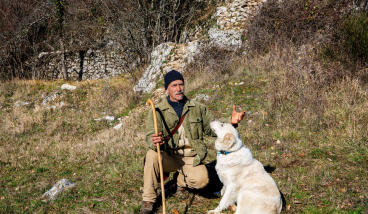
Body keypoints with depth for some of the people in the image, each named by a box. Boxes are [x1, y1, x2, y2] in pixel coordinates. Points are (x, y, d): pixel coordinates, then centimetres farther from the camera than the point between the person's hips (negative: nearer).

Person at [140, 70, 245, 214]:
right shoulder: (158, 111, -2)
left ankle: (181, 180, 11)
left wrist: (230, 121, -9)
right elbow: (150, 135, -11)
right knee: (152, 155, -33)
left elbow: (212, 128, 9)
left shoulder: (197, 108, 7)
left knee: (201, 180, -27)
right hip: (169, 157, -1)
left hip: (191, 158, 1)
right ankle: (149, 199, -17)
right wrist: (154, 141, -37)